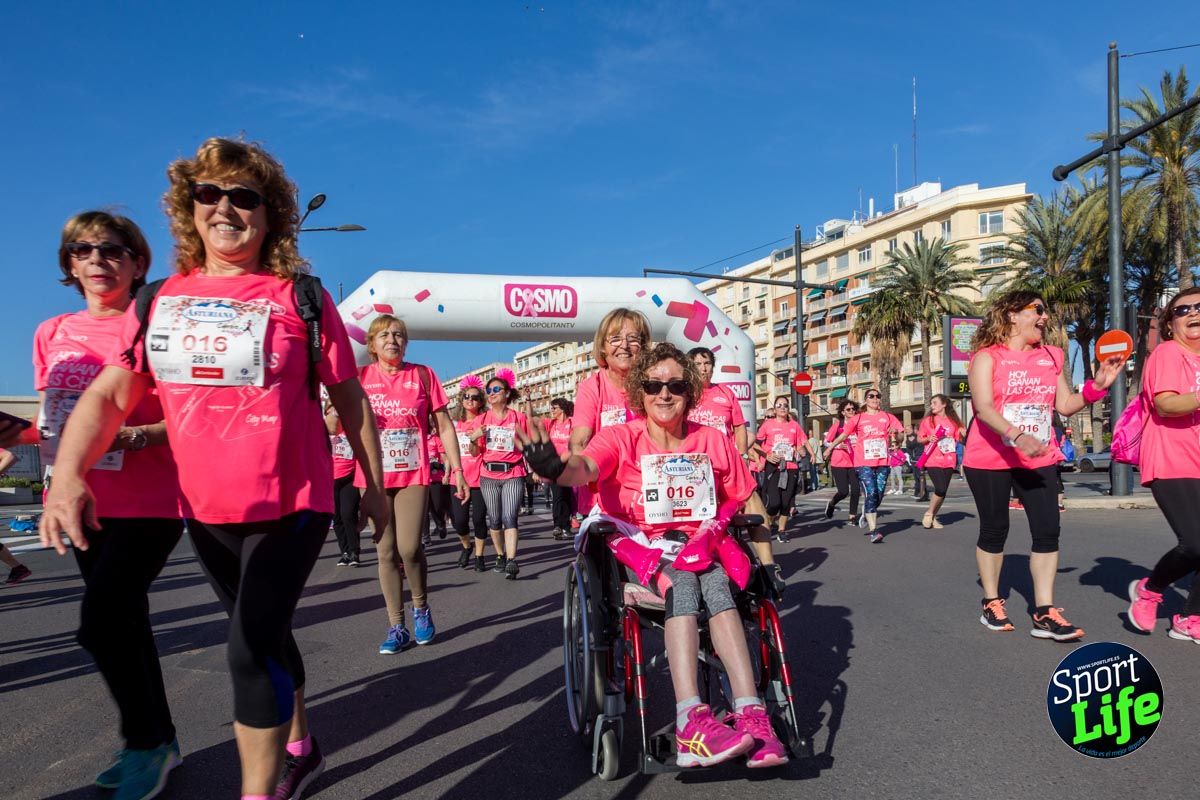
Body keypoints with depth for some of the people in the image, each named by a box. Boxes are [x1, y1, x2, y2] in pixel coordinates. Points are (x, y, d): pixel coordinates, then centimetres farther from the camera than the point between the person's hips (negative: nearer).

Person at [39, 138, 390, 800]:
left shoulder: (300, 297, -6)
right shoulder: (161, 300, 4)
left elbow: (349, 398, -1)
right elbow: (108, 394, -1)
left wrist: (374, 485, 0)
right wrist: (68, 471, -19)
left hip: (291, 504, -5)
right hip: (204, 511, 5)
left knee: (251, 649, -13)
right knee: (264, 639, 19)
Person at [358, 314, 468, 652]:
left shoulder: (422, 375, 2)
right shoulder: (361, 377, 4)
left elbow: (444, 426, 4)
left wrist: (457, 469, 0)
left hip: (414, 474, -2)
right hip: (374, 476, 2)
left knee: (409, 548, -12)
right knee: (386, 550, 4)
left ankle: (421, 608, 16)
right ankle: (397, 627, 15)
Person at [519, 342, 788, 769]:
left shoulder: (714, 441, 6)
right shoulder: (622, 437, -4)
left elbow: (744, 500, 14)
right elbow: (586, 466, -26)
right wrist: (558, 468, -50)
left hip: (701, 544, 2)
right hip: (643, 547, -2)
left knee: (716, 585, -31)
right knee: (682, 581, -33)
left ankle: (749, 715, -36)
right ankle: (692, 718, -41)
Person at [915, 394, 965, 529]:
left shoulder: (954, 421, 6)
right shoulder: (928, 420, 1)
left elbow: (960, 438, 12)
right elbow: (919, 438, 5)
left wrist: (963, 434, -9)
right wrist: (928, 439, -15)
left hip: (948, 461, 3)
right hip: (932, 461, -3)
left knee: (943, 491, 6)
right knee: (940, 489, -15)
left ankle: (933, 517, 21)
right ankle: (929, 513, 7)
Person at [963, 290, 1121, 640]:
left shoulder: (1052, 356, 9)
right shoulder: (987, 357, -9)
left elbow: (1065, 405, 10)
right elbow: (984, 408, -22)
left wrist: (1097, 386, -6)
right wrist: (1016, 436, -36)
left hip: (1039, 458, 5)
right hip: (990, 459, -4)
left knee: (1047, 531, -4)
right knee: (994, 530, 8)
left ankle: (1044, 613, -1)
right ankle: (992, 603, 22)